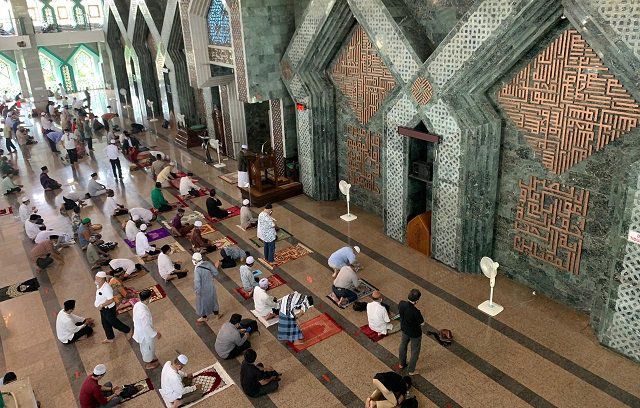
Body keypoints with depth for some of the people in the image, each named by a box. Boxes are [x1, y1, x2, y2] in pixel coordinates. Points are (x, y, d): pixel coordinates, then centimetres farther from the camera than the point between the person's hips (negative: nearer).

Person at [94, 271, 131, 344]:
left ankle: (128, 331, 28)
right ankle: (110, 338, 39)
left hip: (109, 309, -9)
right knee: (105, 324, 21)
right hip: (103, 309, 10)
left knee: (114, 322, 8)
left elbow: (111, 300, -32)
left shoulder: (106, 288, -32)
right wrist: (96, 302, 7)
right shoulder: (98, 286, -2)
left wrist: (101, 305, -28)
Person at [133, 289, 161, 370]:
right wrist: (156, 334, -15)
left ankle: (146, 358, 57)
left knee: (144, 347, 32)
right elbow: (146, 327, -31)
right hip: (145, 334, -7)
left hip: (139, 330, 7)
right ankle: (148, 364, 45)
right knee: (148, 348, 21)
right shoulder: (144, 312, -41)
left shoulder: (137, 304, -15)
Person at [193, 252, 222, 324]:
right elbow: (216, 272, -7)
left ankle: (203, 318, 42)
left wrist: (197, 291, -13)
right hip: (211, 286, 5)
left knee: (203, 302, 20)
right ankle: (217, 314, 47)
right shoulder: (208, 263, -15)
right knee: (212, 299, 27)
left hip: (203, 289, -5)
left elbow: (197, 282, -28)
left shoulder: (197, 270, -32)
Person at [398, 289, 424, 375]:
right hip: (415, 333, -6)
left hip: (404, 329, 6)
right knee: (415, 351, 19)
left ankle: (402, 364, 52)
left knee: (403, 345, 30)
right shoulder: (416, 312, -39)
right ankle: (411, 370, 37)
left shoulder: (401, 304, -23)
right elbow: (422, 323, -23)